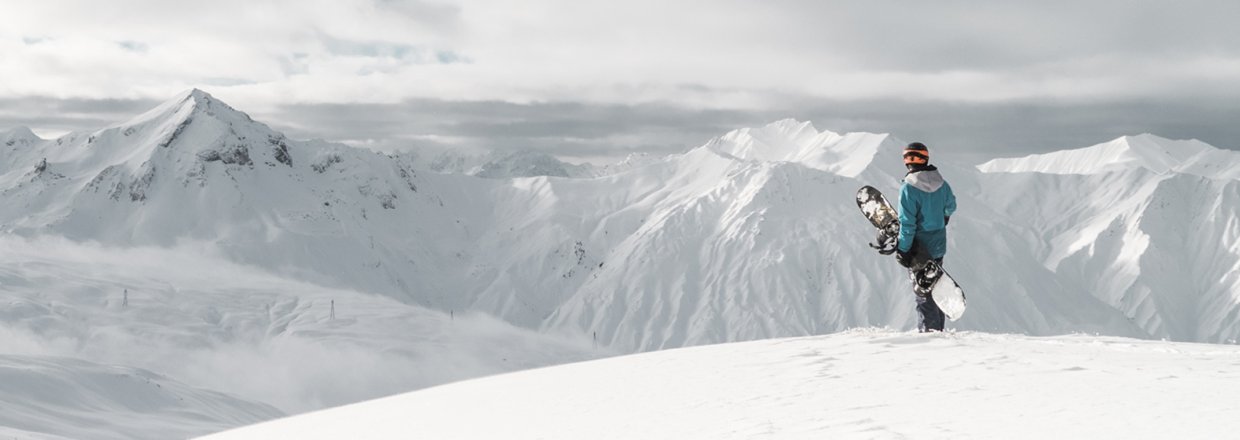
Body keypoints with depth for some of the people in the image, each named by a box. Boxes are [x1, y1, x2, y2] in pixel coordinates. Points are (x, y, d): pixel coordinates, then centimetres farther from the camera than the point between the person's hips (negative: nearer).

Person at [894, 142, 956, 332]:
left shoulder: (908, 188, -20)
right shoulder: (941, 183, -2)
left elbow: (907, 223, -21)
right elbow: (950, 206, 17)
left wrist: (902, 250, -15)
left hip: (919, 250, -6)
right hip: (939, 245, 6)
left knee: (923, 292, 3)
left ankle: (929, 329, 3)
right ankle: (938, 328, 26)